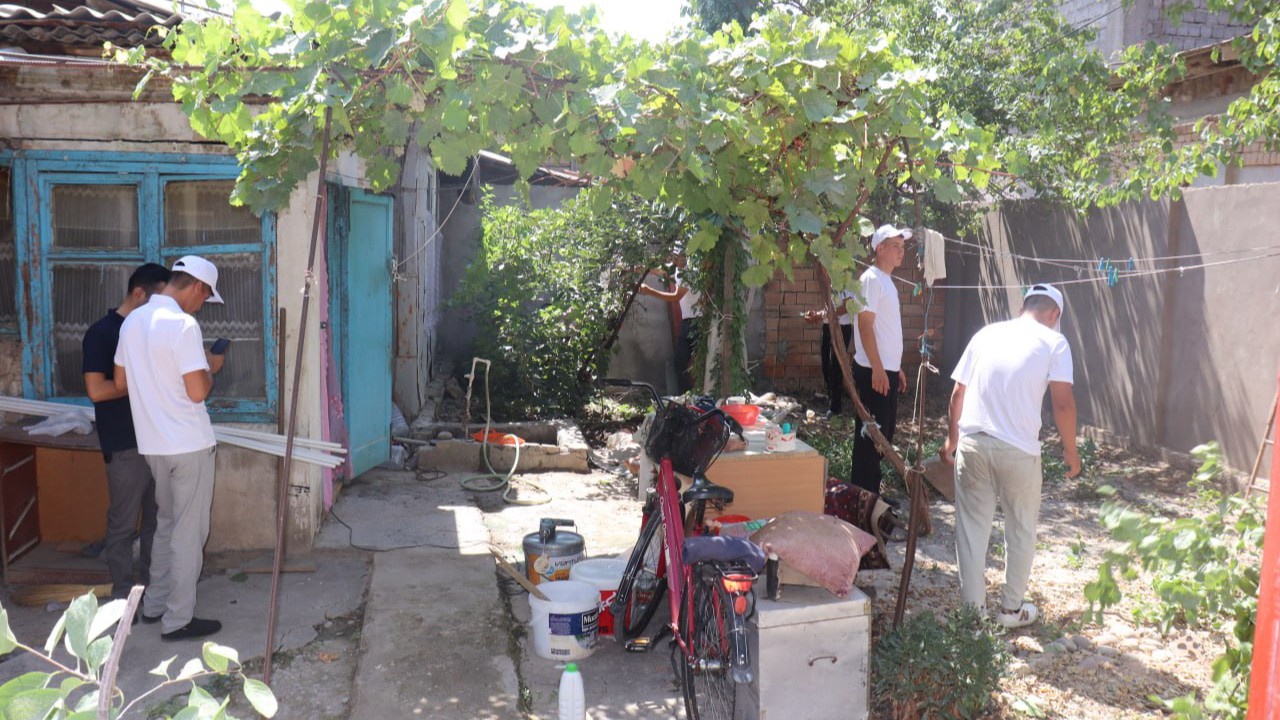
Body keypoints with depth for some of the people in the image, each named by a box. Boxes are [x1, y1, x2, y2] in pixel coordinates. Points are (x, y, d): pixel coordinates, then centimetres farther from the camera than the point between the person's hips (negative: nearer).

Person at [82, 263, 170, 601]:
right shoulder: (101, 333, -11)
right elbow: (96, 390, -19)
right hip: (125, 446, -7)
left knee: (157, 519, 14)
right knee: (123, 524, 3)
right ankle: (123, 596, 14)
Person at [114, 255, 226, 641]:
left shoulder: (133, 321, 6)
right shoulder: (183, 325, -19)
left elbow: (121, 382, 14)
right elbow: (198, 392, -21)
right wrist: (211, 368, -2)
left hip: (152, 442, 8)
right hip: (189, 444, -8)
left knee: (166, 522, 22)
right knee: (189, 532, 2)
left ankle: (155, 603, 31)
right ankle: (178, 619, 10)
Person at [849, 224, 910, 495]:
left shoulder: (887, 281, 18)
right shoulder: (871, 279, -11)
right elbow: (865, 325, -18)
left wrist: (896, 368, 21)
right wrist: (877, 369, -22)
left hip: (888, 371, 10)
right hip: (874, 371, -10)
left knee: (883, 434, 14)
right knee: (870, 436, -5)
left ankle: (870, 494, 23)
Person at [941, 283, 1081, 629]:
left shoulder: (986, 333, 11)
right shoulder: (1053, 342, 1)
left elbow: (958, 393, 12)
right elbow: (1063, 403, -8)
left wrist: (952, 439, 23)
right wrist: (1070, 449, 5)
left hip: (972, 443, 3)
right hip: (1019, 450, -3)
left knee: (971, 528, 12)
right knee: (1021, 531, 16)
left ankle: (972, 608, 18)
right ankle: (1012, 608, 27)